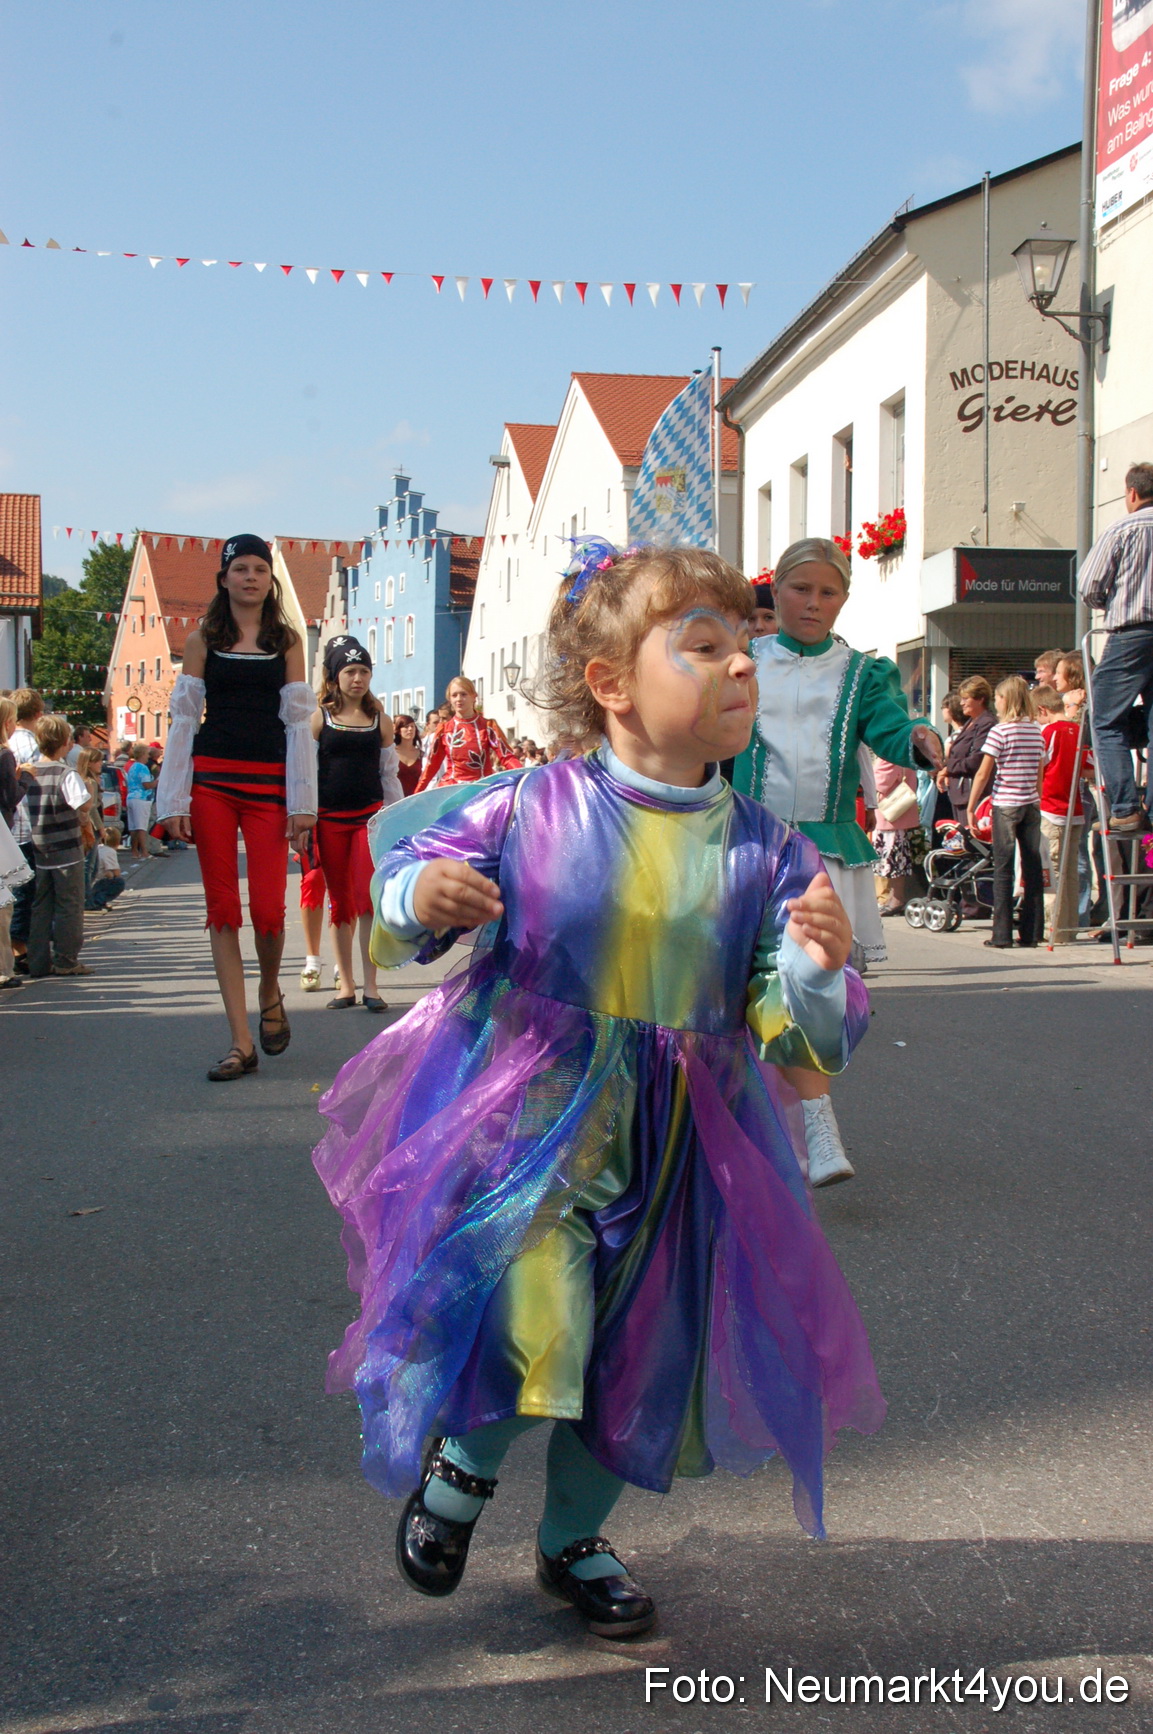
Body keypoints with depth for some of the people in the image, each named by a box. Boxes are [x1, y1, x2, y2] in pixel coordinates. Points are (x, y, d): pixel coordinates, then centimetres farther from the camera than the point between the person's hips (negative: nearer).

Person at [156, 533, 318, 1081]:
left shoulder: (286, 641, 8)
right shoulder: (202, 640, 8)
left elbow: (299, 722, 5)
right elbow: (183, 719, 6)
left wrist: (303, 801, -2)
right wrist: (175, 800, -1)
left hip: (270, 780, -1)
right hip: (212, 780, 1)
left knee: (268, 908, -9)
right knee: (222, 908, 0)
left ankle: (270, 991, 24)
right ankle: (241, 1041, 4)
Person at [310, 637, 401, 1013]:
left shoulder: (381, 720, 8)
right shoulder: (319, 717, 3)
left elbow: (389, 775, 13)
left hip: (370, 815, 0)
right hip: (329, 818, 0)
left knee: (369, 897, -11)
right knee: (340, 901, 6)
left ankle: (370, 987, -5)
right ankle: (346, 985, 14)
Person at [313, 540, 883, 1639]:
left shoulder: (762, 848, -6)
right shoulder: (529, 808, -11)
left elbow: (795, 1036, -6)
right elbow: (411, 868, 3)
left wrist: (816, 969, -27)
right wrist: (421, 899, -19)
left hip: (676, 1142, 3)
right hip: (527, 1113, -3)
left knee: (640, 1364, 14)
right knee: (532, 1334, -19)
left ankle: (574, 1540, 45)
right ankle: (463, 1459, 19)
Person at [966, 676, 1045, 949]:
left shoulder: (999, 731, -8)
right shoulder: (1037, 732, 8)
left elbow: (983, 773, -9)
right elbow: (1040, 774, 11)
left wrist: (970, 808, -3)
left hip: (1005, 806, -5)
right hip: (1032, 805, 5)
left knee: (1003, 869, -1)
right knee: (1032, 868, 6)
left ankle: (1002, 936, -1)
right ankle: (1032, 932, 9)